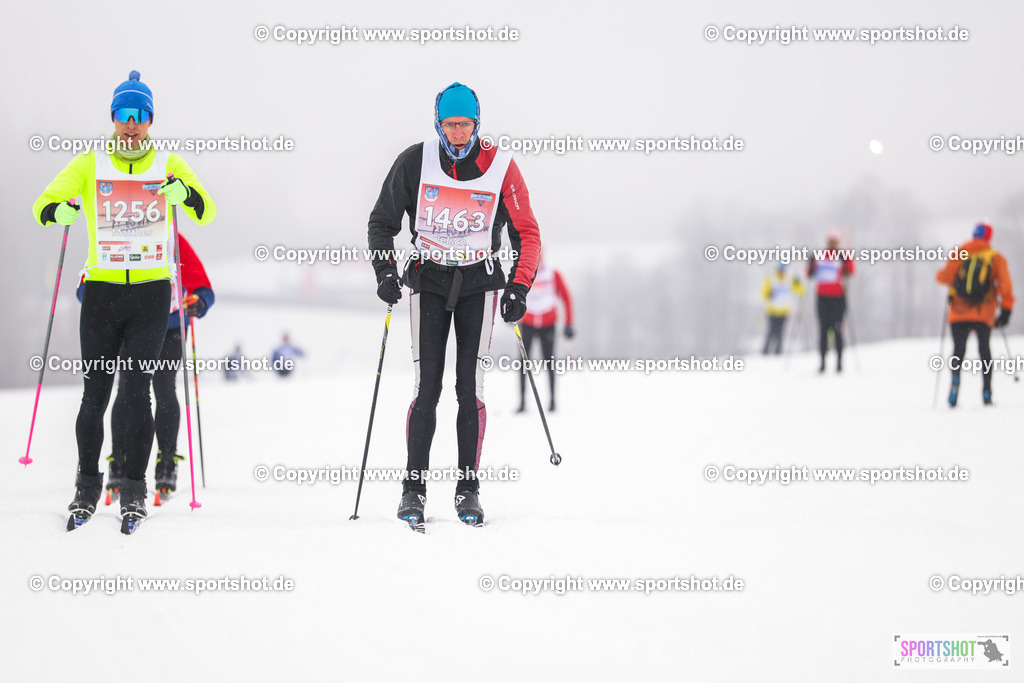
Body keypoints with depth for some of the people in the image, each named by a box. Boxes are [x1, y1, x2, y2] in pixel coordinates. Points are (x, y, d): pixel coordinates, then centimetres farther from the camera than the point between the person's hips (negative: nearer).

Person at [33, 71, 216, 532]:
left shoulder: (168, 165, 6)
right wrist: (58, 211, -26)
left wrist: (186, 193, -25)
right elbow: (43, 204, -2)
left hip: (151, 291, -1)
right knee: (95, 394, 0)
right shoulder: (89, 164, 6)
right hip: (101, 290, 1)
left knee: (136, 390, -8)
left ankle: (134, 490, 1)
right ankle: (87, 489, 15)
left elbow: (206, 213, -3)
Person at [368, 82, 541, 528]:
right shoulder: (415, 162, -5)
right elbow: (382, 221, 7)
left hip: (479, 282, 0)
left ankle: (468, 489, 3)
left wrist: (519, 286, -11)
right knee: (426, 385, -8)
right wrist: (385, 270, -6)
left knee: (470, 386, -4)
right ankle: (414, 488, -2)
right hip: (428, 281, 0)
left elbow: (526, 233, 0)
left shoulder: (501, 168, -6)